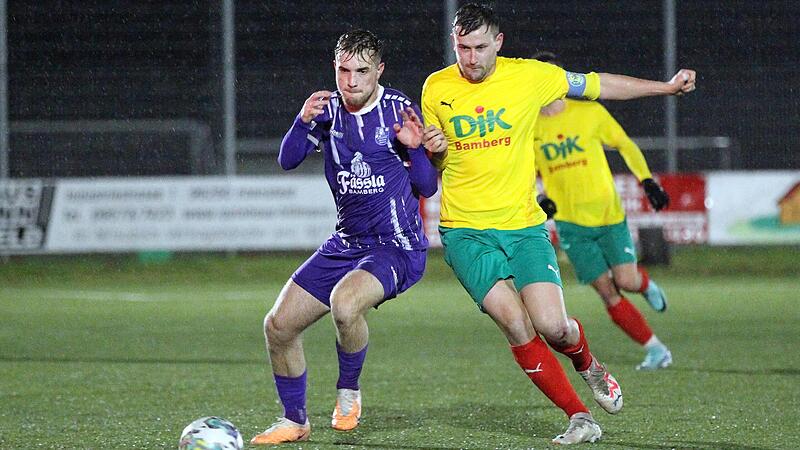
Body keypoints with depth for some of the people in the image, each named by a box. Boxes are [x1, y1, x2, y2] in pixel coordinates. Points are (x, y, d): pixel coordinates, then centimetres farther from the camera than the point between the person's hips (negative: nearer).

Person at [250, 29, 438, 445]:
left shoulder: (399, 110, -8)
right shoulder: (328, 108, 3)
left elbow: (426, 188, -4)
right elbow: (288, 161, -5)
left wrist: (413, 149, -22)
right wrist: (303, 122, -21)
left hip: (397, 247, -6)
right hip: (345, 243, 6)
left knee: (344, 302, -35)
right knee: (278, 326, 1)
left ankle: (348, 393, -8)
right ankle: (294, 421, 21)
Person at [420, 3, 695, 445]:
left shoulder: (530, 76, -2)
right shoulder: (436, 88, 1)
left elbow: (598, 85, 12)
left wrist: (666, 86, 13)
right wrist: (434, 151, -9)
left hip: (523, 225, 0)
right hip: (465, 231, 0)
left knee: (552, 326, -13)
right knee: (516, 324, -17)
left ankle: (587, 365, 24)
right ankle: (578, 417, -5)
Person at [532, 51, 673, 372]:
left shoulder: (590, 113, -2)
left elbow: (625, 145, 8)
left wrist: (647, 181, 0)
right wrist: (538, 199, -7)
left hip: (609, 214, -1)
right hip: (570, 222, 1)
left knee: (626, 282, -10)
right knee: (607, 293, -4)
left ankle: (644, 282, 28)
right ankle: (655, 349, 8)